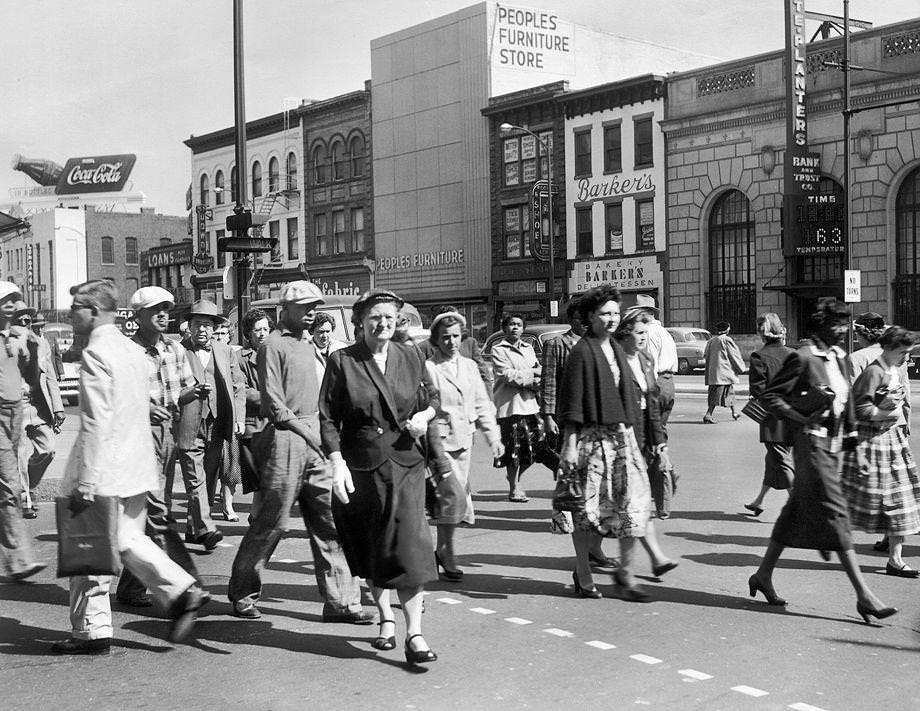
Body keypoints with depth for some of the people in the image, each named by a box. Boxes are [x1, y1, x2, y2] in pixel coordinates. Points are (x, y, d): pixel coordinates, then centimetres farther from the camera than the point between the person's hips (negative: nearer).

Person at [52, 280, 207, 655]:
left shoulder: (96, 354, -15)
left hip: (104, 471, -8)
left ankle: (91, 631, 13)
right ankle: (181, 590, 4)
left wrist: (85, 481, -20)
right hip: (136, 467, 8)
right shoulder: (134, 350, 11)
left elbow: (96, 422, -21)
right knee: (127, 539, 17)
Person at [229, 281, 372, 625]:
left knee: (331, 521, 5)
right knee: (271, 522, -1)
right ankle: (243, 593, 17)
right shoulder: (273, 345, -5)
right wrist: (304, 430, -13)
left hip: (315, 443, 8)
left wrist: (323, 434, 9)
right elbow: (273, 401, -11)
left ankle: (341, 600, 9)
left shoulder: (308, 346, 20)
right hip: (286, 438, -8)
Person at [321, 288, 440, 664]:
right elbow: (328, 418, -5)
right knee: (368, 549, 12)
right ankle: (385, 618, 31)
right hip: (360, 467, 0)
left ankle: (414, 634, -7)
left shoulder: (411, 357, 4)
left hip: (406, 464, 0)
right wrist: (337, 463, -15)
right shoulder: (342, 361, -3)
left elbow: (432, 396, 18)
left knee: (408, 545, -10)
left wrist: (425, 415, -4)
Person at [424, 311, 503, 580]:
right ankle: (447, 557, -2)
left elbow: (482, 404, 15)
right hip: (438, 439, -6)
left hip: (464, 441, 6)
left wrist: (493, 436, 8)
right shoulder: (426, 368, -7)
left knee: (460, 496, 11)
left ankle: (442, 550, 28)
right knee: (453, 494, -15)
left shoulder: (469, 366, 12)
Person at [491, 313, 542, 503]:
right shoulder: (498, 350, 0)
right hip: (509, 405, -6)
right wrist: (531, 375, -9)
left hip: (529, 404, 6)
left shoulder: (528, 348, 19)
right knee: (513, 450, -4)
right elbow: (507, 374, -12)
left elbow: (539, 373, 10)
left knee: (530, 449, 4)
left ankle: (515, 480, 24)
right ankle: (514, 488, 7)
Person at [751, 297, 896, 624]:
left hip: (834, 442, 9)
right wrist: (804, 419, -15)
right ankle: (863, 595, -7)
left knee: (798, 510, 13)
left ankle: (763, 575, 25)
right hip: (812, 441, -9)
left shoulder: (840, 357, 12)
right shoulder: (803, 358, -13)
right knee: (834, 512, -8)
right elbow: (769, 396, -12)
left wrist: (849, 430, 13)